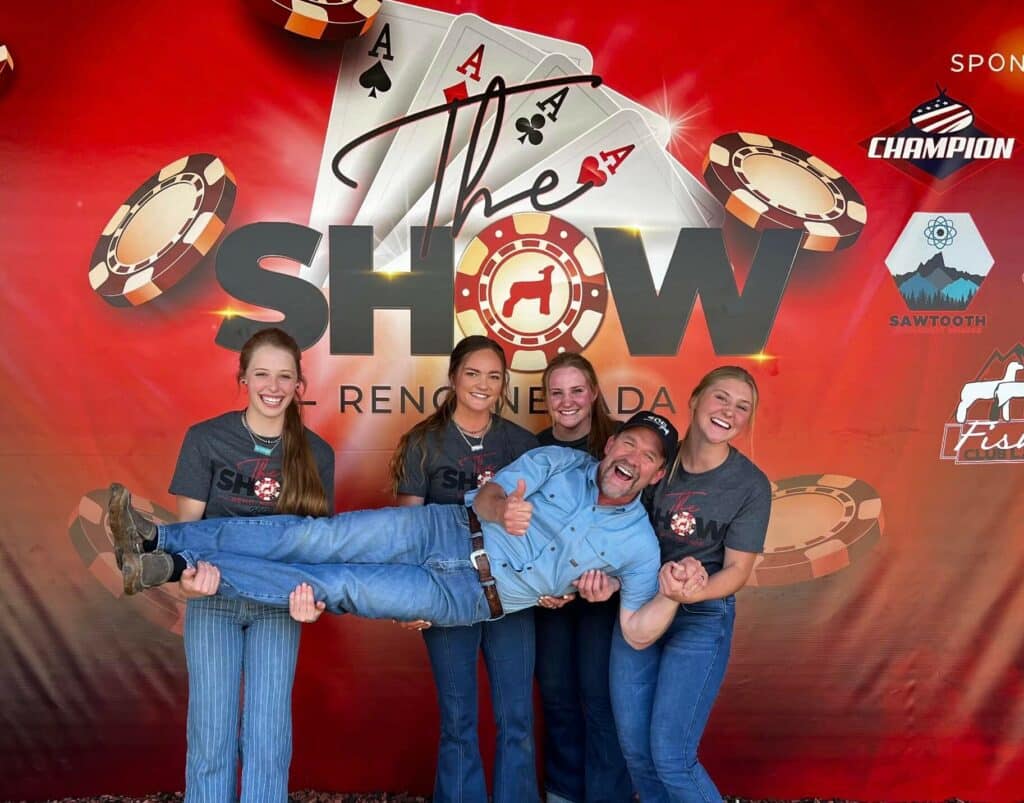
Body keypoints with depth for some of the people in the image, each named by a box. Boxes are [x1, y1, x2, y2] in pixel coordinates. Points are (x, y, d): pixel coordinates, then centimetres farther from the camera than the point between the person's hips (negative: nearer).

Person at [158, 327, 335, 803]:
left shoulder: (316, 454, 2)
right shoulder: (206, 438, -2)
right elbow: (187, 520, -4)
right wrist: (190, 570, -25)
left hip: (277, 601, 1)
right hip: (213, 598, -1)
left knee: (269, 739, 3)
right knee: (211, 737, 2)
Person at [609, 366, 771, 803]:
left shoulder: (751, 485, -11)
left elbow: (737, 569, -10)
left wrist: (694, 593, -29)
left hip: (703, 619, -3)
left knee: (671, 757, -5)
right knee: (635, 750, 10)